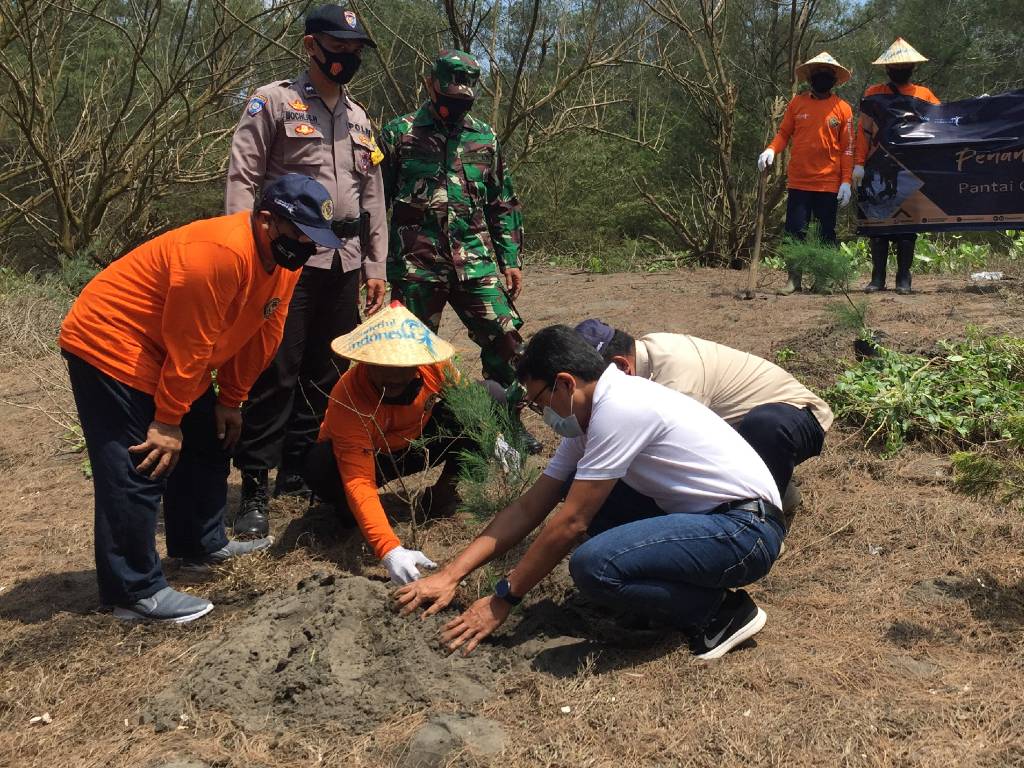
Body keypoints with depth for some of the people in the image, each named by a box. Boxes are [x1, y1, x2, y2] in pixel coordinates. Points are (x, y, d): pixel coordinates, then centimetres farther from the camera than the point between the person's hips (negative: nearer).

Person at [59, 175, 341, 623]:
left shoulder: (284, 257, -2)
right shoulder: (219, 253, -31)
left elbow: (260, 335, 5)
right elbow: (189, 345, -26)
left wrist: (231, 400, 9)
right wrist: (167, 420, -18)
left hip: (171, 356, 10)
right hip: (108, 344, -10)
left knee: (207, 443, 15)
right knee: (139, 469, -10)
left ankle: (202, 544, 31)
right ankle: (134, 592, -1)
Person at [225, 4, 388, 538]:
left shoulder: (359, 119, 18)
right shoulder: (274, 102, 0)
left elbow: (372, 197, 19)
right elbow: (241, 179, -6)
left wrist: (375, 266, 13)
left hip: (344, 262, 6)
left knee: (326, 373, 9)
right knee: (276, 373, -7)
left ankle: (298, 470, 20)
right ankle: (254, 487, 0)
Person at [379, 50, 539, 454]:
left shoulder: (485, 138, 12)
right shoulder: (399, 133, 3)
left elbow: (504, 205, 15)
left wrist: (511, 260, 9)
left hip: (475, 260, 2)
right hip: (416, 264, -2)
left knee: (505, 336, -5)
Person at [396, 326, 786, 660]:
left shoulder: (619, 408, -21)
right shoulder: (586, 417, 8)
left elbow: (571, 523, -19)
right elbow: (529, 507, 9)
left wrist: (502, 599, -9)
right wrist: (449, 575, 5)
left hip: (747, 528, -10)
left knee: (592, 565, -28)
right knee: (582, 494, 9)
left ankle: (721, 610, -5)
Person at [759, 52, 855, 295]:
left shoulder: (842, 108, 2)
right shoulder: (797, 103, 7)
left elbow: (847, 148, 1)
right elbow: (784, 133, 11)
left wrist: (846, 181, -6)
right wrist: (771, 150, -10)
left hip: (828, 183, -1)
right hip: (798, 181, 1)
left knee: (827, 233, 5)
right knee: (795, 230, 0)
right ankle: (794, 278, 8)